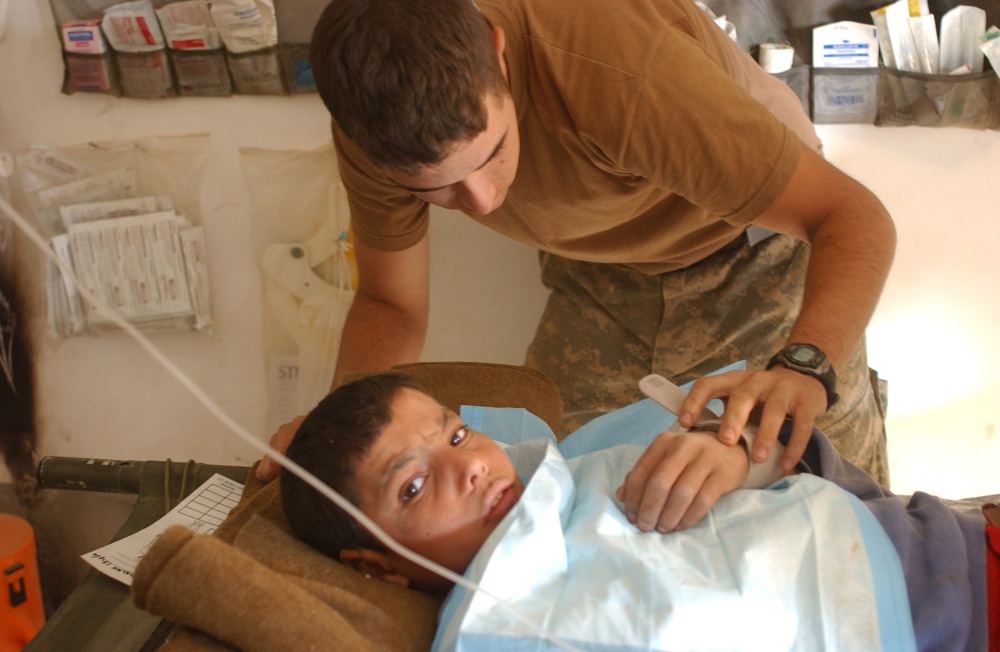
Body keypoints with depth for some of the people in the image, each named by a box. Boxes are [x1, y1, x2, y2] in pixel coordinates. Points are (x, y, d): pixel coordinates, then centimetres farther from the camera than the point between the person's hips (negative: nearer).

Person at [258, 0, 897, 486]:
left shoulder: (614, 64, -43)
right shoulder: (380, 125, -26)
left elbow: (855, 218, -40)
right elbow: (391, 305, -11)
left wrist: (804, 368, -59)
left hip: (754, 246, -3)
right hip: (603, 267, 4)